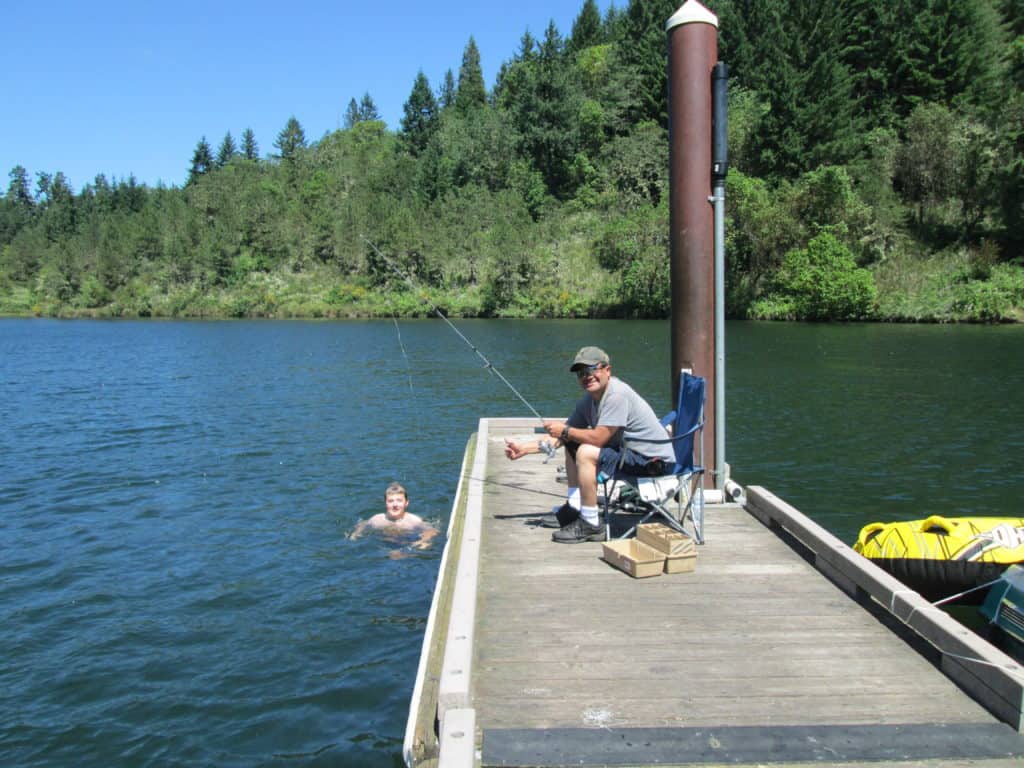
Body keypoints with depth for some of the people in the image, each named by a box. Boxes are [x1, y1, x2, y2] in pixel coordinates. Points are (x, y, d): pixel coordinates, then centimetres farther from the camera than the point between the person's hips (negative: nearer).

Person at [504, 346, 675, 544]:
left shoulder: (617, 394, -22)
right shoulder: (588, 400, 6)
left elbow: (598, 438, -26)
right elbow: (560, 438, 11)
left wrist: (565, 431, -12)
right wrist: (523, 448, 5)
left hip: (653, 460, -10)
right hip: (627, 449, 10)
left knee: (586, 453, -27)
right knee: (572, 443, 17)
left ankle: (591, 525, -16)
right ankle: (574, 508, 17)